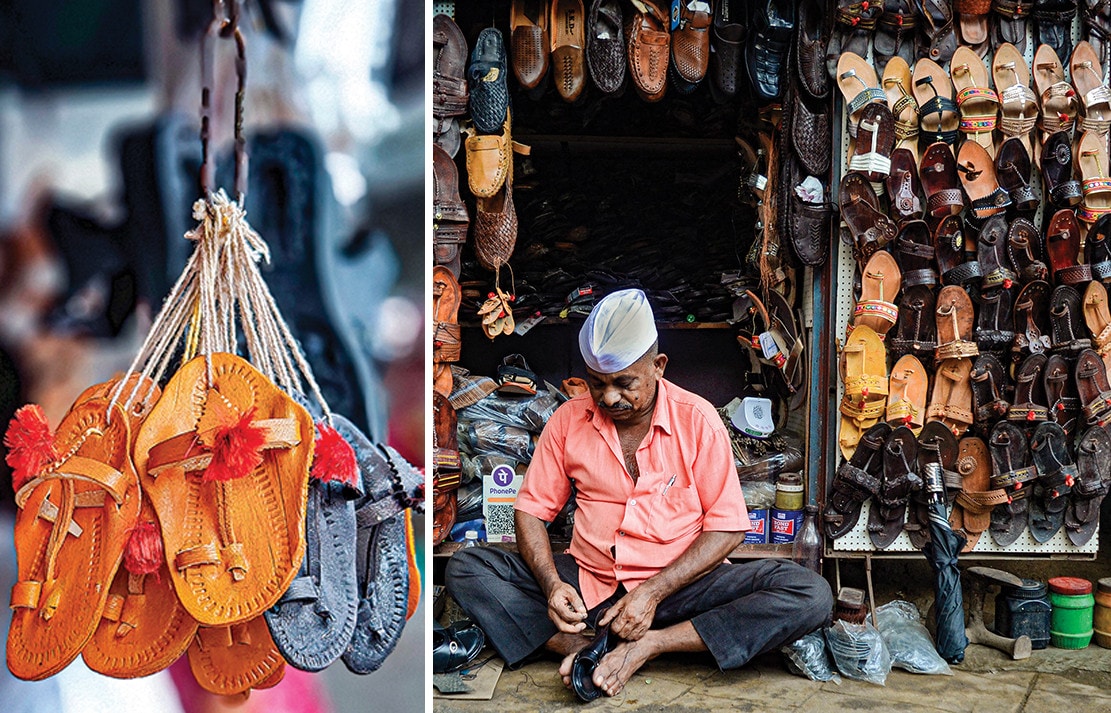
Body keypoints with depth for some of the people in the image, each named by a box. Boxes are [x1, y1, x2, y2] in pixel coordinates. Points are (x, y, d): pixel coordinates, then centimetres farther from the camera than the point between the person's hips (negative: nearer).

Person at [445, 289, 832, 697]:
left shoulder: (697, 420, -5)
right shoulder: (568, 420, 2)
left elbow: (727, 528, -6)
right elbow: (531, 510, 6)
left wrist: (653, 592, -18)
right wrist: (552, 584, -15)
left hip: (679, 585, -1)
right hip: (588, 583, 2)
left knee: (811, 595, -26)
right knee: (465, 569, -17)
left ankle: (644, 646, -26)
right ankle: (578, 647, -28)